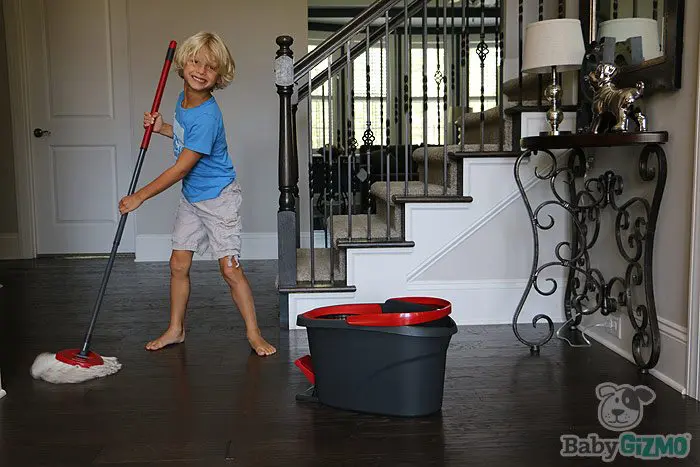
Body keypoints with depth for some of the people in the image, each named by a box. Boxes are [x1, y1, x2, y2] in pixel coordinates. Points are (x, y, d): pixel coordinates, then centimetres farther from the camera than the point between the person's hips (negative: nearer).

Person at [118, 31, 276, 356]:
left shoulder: (207, 116, -27)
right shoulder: (183, 100, 1)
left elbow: (180, 169, -25)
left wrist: (139, 197, -18)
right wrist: (161, 127, 4)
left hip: (218, 198, -8)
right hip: (190, 197, 8)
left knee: (230, 269, -6)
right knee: (178, 264, 10)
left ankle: (254, 333, 8)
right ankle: (175, 330, 25)